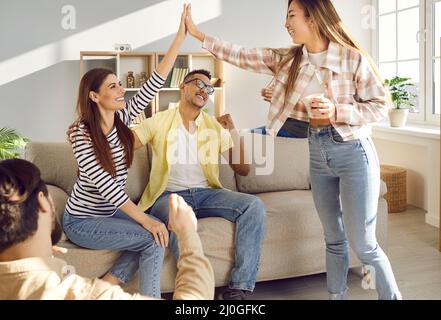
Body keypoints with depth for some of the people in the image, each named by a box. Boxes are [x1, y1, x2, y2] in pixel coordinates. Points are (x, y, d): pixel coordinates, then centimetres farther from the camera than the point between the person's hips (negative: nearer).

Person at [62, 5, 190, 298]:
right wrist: (144, 219, -34)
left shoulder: (122, 118, -3)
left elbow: (154, 83, -8)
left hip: (111, 212, 7)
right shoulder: (82, 135, -20)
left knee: (162, 229, -12)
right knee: (153, 239, -21)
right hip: (82, 221, -7)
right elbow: (105, 184, -28)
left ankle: (111, 281, -3)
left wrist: (180, 38, -13)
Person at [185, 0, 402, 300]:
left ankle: (392, 296, 19)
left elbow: (381, 104, -8)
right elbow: (242, 56, 5)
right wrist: (197, 33, 6)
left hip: (354, 151, -5)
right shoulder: (288, 59, 3)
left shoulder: (353, 58, -13)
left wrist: (337, 111, -22)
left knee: (363, 242, -2)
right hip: (317, 152, 5)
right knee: (334, 238, 15)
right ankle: (336, 295, 29)